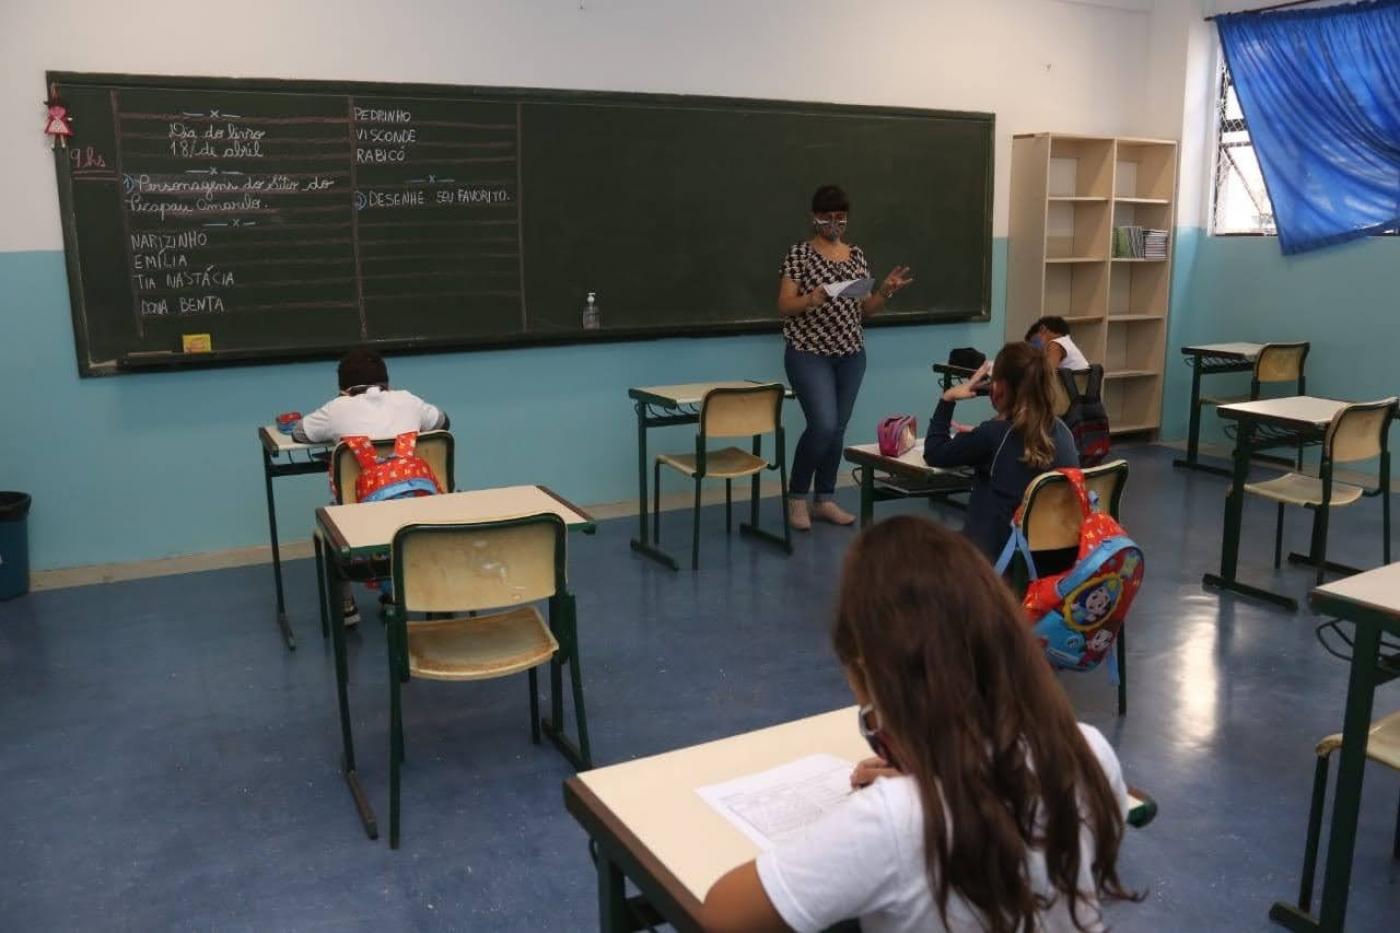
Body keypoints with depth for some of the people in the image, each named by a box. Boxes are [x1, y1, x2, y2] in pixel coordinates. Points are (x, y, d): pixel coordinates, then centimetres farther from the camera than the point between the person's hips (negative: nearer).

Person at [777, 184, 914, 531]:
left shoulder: (857, 256, 10)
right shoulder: (799, 254, -5)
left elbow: (864, 309, 12)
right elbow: (784, 307, -10)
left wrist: (885, 291, -6)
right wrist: (812, 299, -28)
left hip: (851, 355, 5)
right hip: (809, 353, -5)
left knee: (838, 429, 7)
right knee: (823, 426, -15)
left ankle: (825, 500, 20)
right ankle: (796, 497, 4)